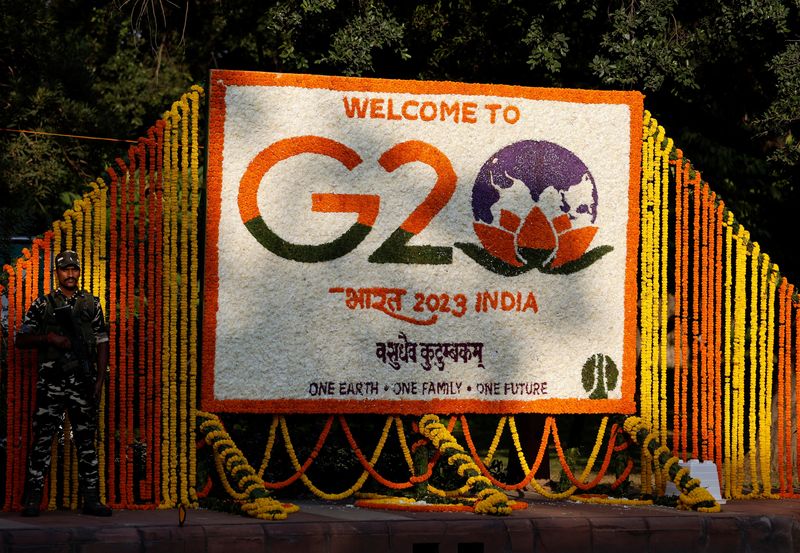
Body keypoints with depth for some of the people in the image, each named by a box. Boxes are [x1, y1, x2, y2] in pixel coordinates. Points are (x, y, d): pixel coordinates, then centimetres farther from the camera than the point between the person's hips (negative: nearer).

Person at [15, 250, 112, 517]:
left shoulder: (91, 303, 11)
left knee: (86, 440, 3)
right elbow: (20, 340, 5)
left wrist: (100, 380, 3)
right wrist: (49, 338, -12)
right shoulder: (43, 305, 6)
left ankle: (91, 498, 6)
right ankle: (32, 499, 0)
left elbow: (102, 343, 11)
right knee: (42, 439, -3)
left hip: (83, 383, 2)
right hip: (51, 382, -2)